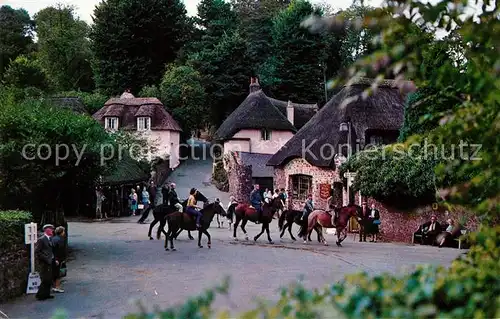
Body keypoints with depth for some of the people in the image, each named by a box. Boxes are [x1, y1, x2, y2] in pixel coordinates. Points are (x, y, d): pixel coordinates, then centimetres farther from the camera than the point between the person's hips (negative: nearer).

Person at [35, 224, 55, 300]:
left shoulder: (49, 239, 14)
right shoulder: (41, 240, -13)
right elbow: (37, 252, -17)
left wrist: (54, 260, 12)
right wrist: (46, 259, -19)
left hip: (49, 263, 9)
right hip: (44, 263, -9)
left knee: (49, 280, 12)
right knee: (45, 280, -6)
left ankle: (46, 294, 21)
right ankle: (40, 295, 4)